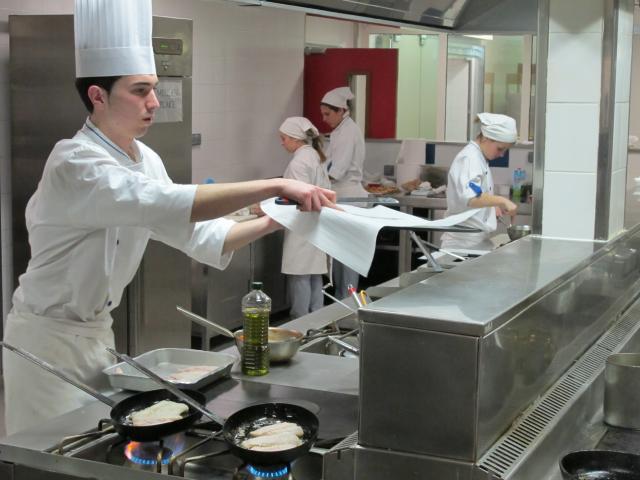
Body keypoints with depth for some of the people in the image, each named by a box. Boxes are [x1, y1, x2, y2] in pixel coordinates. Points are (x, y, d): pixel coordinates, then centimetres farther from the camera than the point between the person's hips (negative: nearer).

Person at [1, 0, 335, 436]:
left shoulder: (145, 159, 3)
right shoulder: (75, 163, -25)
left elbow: (192, 231, 5)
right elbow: (167, 206, -39)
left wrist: (270, 222, -10)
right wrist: (273, 185, -42)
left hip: (97, 333, 8)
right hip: (49, 339, -8)